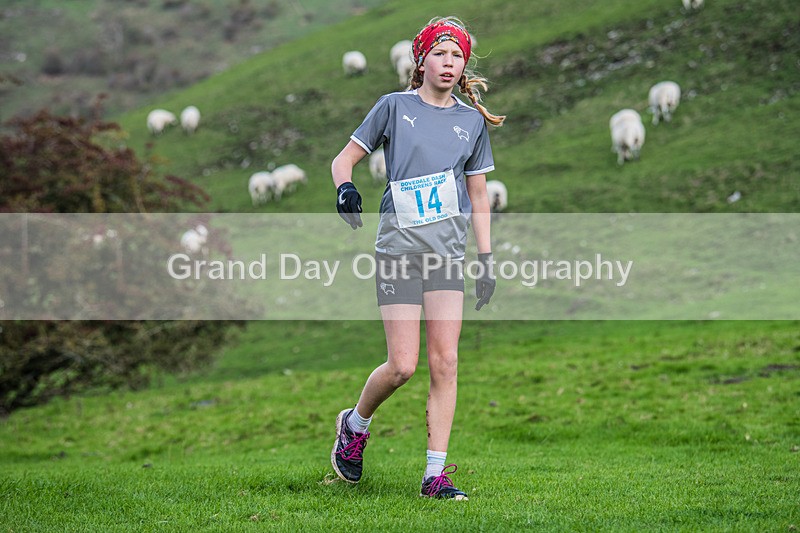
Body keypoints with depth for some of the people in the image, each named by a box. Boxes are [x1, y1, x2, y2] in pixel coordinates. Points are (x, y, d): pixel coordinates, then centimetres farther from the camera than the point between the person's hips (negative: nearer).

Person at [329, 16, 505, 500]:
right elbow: (344, 159, 7)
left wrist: (488, 259, 11)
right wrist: (346, 188, -15)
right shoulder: (395, 106, 4)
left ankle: (435, 476, -1)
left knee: (445, 361, -6)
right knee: (402, 365, -9)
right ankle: (355, 424, 22)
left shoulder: (473, 121, 13)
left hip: (449, 251, 3)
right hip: (399, 247, -3)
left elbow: (478, 195, 18)